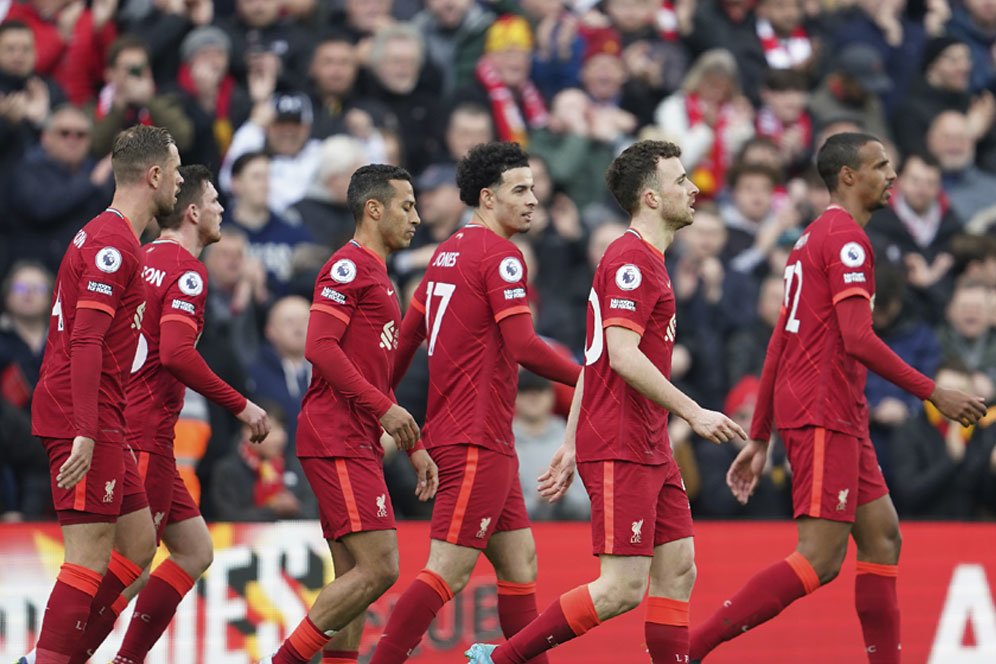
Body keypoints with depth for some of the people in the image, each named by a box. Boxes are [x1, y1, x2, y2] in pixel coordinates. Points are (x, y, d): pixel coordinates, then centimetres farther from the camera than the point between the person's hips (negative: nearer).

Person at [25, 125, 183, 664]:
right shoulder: (112, 242, -14)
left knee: (138, 544, 10)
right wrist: (85, 433, -26)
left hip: (99, 421, 10)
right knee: (91, 557, -10)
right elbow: (86, 341, -21)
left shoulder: (108, 235, 18)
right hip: (86, 420, -10)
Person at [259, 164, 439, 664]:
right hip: (337, 440, -10)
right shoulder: (349, 266, -8)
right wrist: (385, 408, -20)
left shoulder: (376, 274, 23)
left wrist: (413, 447, 24)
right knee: (378, 568, -14)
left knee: (354, 578, 6)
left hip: (359, 444, 10)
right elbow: (320, 346, -19)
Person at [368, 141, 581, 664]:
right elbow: (522, 347, -19)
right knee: (449, 571, -11)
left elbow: (407, 336, 20)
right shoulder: (500, 255, -12)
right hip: (477, 439, -10)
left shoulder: (448, 252, 15)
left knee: (520, 563, 11)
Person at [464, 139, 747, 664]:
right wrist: (692, 413, -22)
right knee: (623, 587, -11)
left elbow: (594, 362, 21)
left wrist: (571, 446, 21)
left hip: (649, 451, 10)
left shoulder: (643, 260, 19)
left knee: (677, 571, 5)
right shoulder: (631, 260, -12)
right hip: (621, 449, -10)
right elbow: (621, 356, -23)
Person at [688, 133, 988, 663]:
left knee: (882, 537, 9)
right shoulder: (846, 237, -11)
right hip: (824, 415, -11)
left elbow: (779, 344, 21)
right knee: (819, 561, -12)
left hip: (841, 419, 11)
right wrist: (934, 394, -15)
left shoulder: (814, 237, 20)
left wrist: (759, 438, 21)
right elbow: (858, 339, -20)